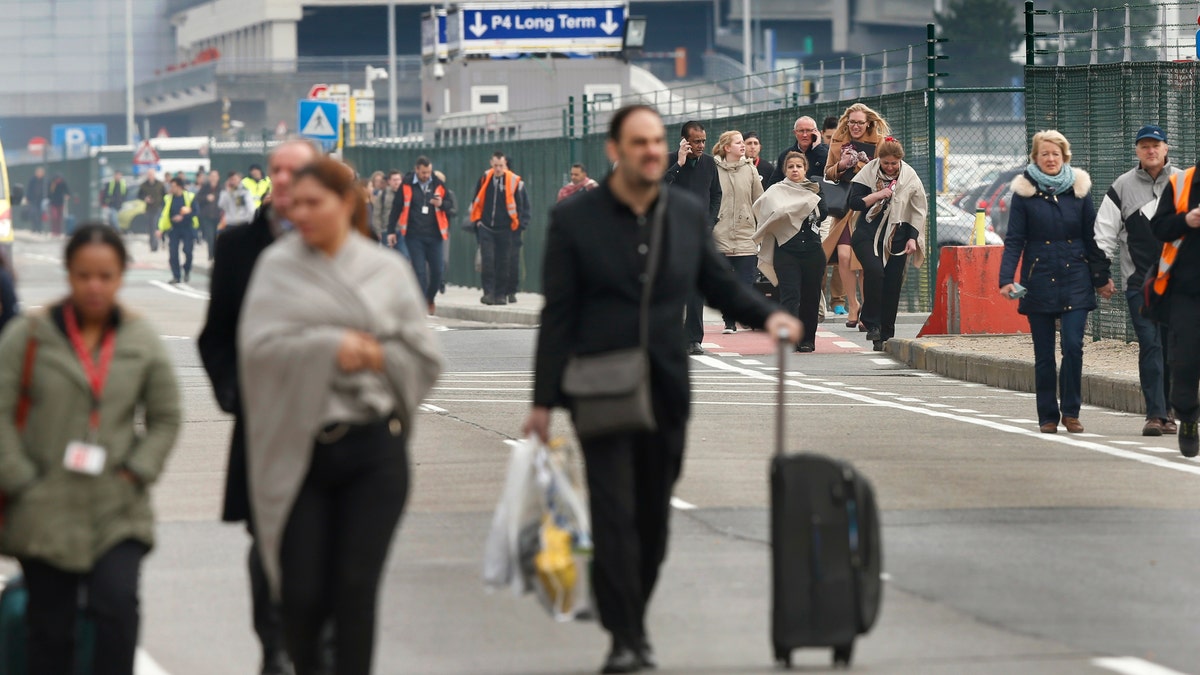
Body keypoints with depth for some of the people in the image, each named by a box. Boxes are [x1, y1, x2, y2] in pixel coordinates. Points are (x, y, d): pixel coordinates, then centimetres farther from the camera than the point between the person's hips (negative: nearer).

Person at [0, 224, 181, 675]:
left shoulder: (143, 342, 5)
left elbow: (166, 418, 12)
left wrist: (137, 472, -1)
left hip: (119, 513, 1)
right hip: (46, 514, -1)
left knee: (117, 606, -19)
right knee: (51, 627, 4)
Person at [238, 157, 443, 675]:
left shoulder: (387, 271, 7)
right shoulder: (279, 267, 4)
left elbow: (425, 357, 6)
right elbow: (257, 344, -10)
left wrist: (376, 356, -7)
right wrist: (329, 348, -15)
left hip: (375, 451, 0)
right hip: (300, 451, 0)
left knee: (356, 591, -4)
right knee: (301, 595, -1)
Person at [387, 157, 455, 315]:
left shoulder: (438, 184, 4)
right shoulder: (406, 185, -1)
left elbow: (450, 204, 10)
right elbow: (396, 207, 2)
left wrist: (442, 204, -14)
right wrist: (391, 231, 0)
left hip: (434, 235, 2)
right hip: (414, 235, -2)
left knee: (437, 270, 4)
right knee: (419, 271, -4)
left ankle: (430, 299, 28)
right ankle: (421, 304, 0)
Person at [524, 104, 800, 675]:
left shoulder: (689, 214, 5)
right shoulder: (575, 220, -5)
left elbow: (718, 284, 15)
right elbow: (558, 315, -4)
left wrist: (766, 314, -6)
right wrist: (544, 400, -6)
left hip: (666, 390, 4)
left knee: (654, 516, 9)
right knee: (614, 514, -11)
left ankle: (634, 616, 27)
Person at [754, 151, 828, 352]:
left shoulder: (814, 191, 14)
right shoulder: (777, 191, 6)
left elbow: (822, 213, 0)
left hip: (812, 251, 3)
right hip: (786, 252, -3)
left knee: (810, 297, 7)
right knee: (790, 295, -13)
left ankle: (807, 339, 17)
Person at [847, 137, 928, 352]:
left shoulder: (910, 178, 3)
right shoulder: (868, 173, 0)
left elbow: (918, 211, 8)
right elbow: (853, 203, -3)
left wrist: (913, 238, -1)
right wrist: (877, 195, -14)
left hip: (897, 238, 2)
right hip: (868, 235, -2)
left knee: (892, 286, 1)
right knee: (874, 272, -27)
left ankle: (885, 335, 10)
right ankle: (872, 324, -16)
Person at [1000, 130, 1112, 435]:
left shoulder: (1078, 189, 6)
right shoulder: (1024, 193, 1)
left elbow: (1092, 237, 11)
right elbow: (1014, 240, -1)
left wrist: (1101, 276, 10)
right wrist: (1006, 279, -12)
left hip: (1075, 280, 1)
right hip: (1039, 281, -1)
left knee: (1073, 346, -11)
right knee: (1044, 355, 4)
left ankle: (1070, 411, 1)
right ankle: (1048, 417, 12)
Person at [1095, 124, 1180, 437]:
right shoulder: (1122, 186, 5)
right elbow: (1106, 231, 2)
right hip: (1139, 281, -1)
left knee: (1173, 349, 5)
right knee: (1150, 346, -9)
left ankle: (1166, 411, 15)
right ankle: (1155, 414, -11)